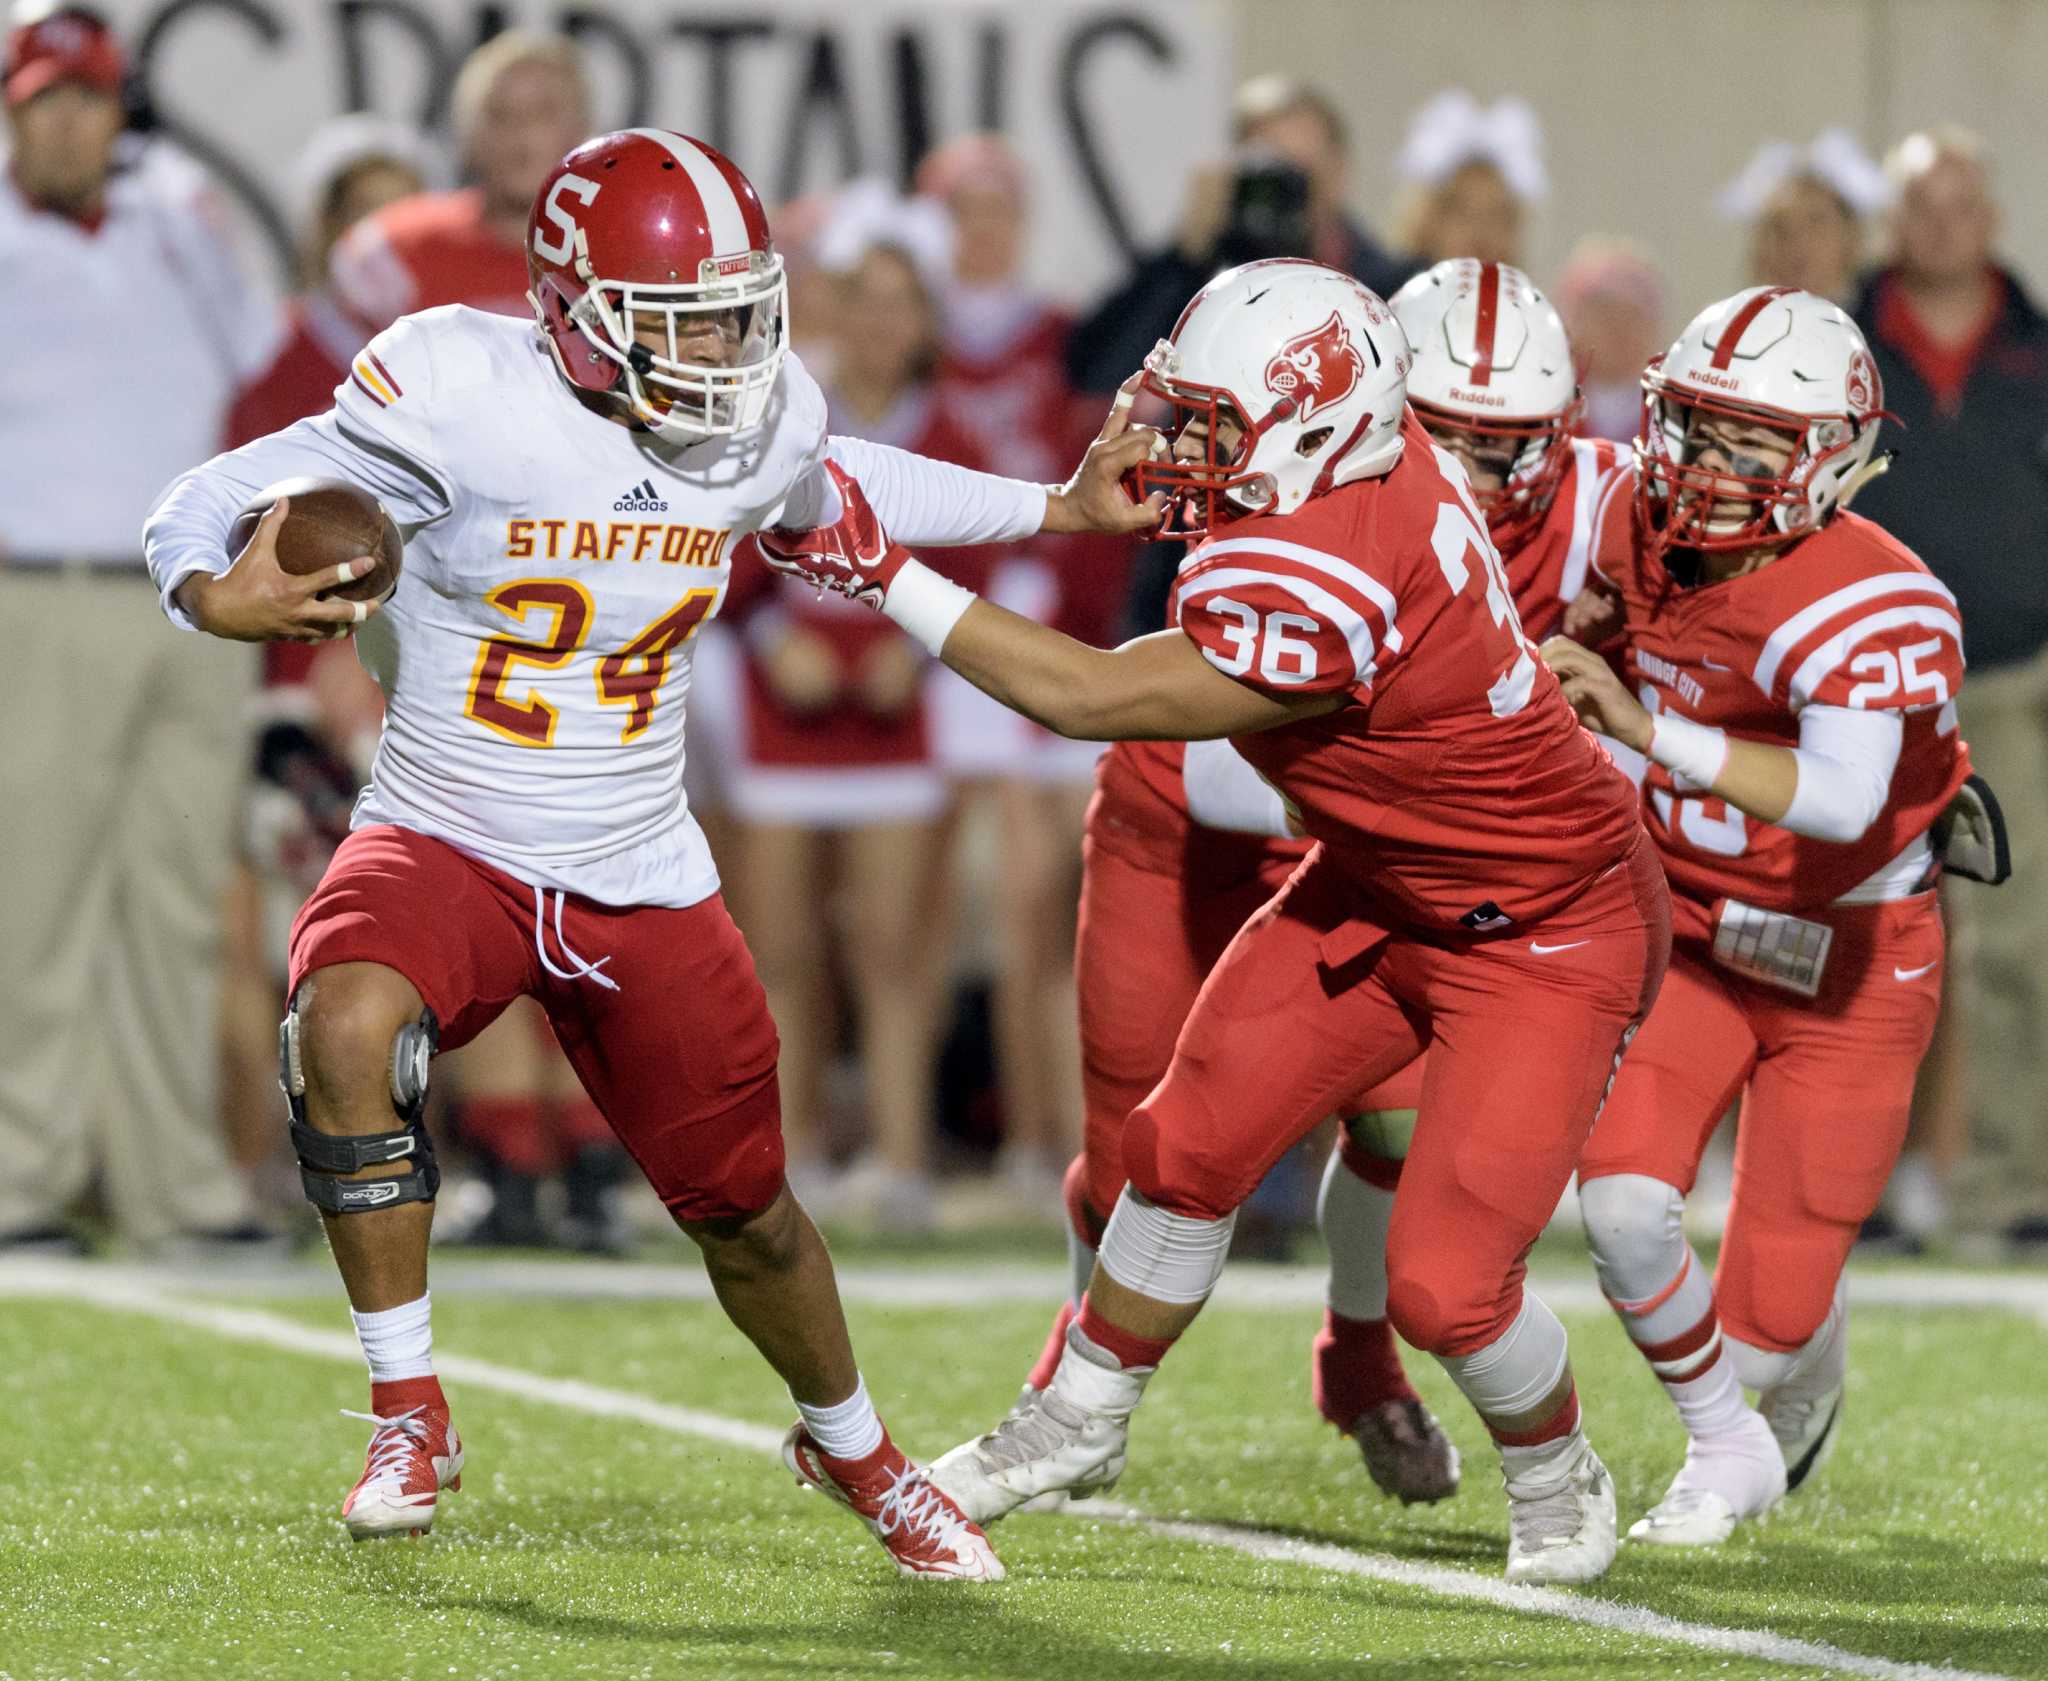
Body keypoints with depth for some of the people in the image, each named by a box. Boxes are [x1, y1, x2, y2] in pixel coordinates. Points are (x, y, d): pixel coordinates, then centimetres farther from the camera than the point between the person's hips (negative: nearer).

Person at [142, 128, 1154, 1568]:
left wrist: (1060, 509, 20)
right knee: (345, 1032, -35)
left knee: (748, 1213, 12)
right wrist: (217, 596, -38)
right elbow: (221, 505, -15)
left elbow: (833, 489, 21)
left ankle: (850, 1445, 45)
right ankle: (410, 1414, -17)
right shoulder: (463, 397, -20)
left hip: (643, 882, 4)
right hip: (443, 847, -4)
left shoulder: (764, 421, -5)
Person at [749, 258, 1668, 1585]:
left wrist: (884, 575, -29)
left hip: (1548, 939, -9)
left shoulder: (1325, 594, -39)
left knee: (1443, 1287, -11)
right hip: (1381, 889, 9)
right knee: (1192, 1146, 10)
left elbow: (1086, 697, -32)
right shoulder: (1380, 457, -14)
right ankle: (1080, 1425, 31)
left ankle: (1559, 1480, 20)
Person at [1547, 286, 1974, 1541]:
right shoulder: (1648, 537, -12)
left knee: (1768, 1315, -2)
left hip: (1851, 966, -4)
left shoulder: (1871, 606, -30)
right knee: (1624, 1197, -21)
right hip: (1692, 931, 4)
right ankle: (1724, 1452, 7)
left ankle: (1809, 1365, 40)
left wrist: (1648, 731, -53)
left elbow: (1840, 797, -48)